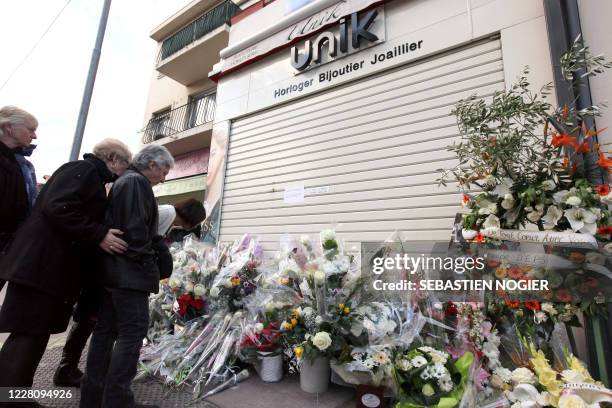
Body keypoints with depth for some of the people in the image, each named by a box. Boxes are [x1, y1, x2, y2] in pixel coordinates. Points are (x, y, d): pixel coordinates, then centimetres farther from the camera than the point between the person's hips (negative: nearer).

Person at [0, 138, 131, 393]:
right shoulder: (83, 169, -9)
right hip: (44, 265, -10)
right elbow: (58, 207, -23)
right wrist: (99, 235, -23)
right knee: (29, 336, -4)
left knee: (33, 335, 14)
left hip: (53, 267, 10)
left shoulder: (91, 177, 21)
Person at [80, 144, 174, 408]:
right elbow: (136, 231, -21)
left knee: (106, 330, 13)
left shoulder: (121, 182, 19)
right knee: (132, 333, -5)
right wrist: (150, 268, -12)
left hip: (110, 270, 10)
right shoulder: (138, 182, -12)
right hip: (130, 273, -10)